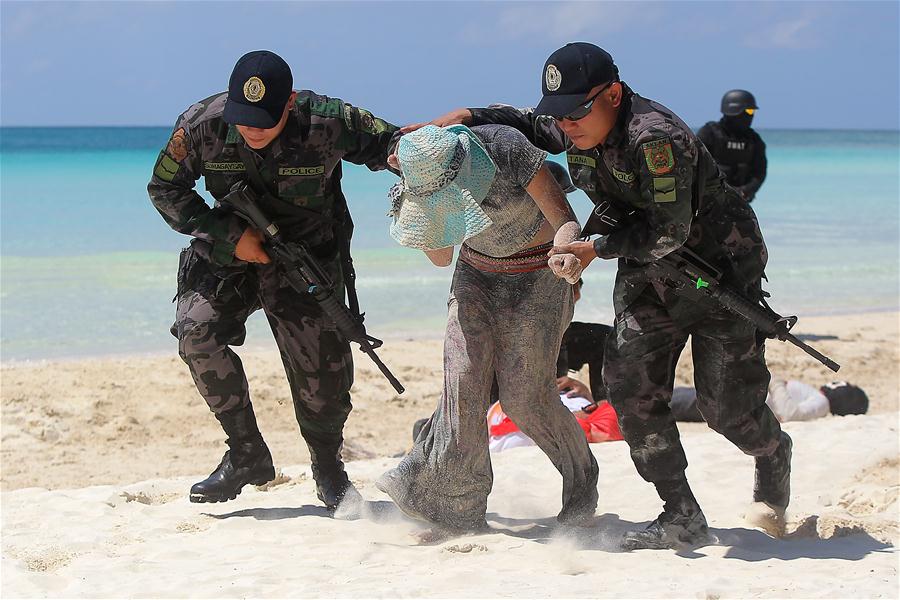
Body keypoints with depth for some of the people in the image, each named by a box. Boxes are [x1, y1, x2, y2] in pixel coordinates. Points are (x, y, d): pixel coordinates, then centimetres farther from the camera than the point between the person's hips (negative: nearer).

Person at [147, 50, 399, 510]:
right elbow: (164, 188, -6)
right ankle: (247, 454, -5)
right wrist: (228, 235, -17)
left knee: (321, 368, -4)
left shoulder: (328, 123, -25)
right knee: (197, 332, -21)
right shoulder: (202, 125, -20)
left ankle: (328, 468, 24)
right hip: (232, 249, 1)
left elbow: (393, 146, -11)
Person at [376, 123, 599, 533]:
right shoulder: (422, 181, -13)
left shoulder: (506, 148, -28)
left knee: (523, 392, -10)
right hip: (478, 272, 4)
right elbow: (440, 258, -2)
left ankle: (580, 476, 14)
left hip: (538, 273, -4)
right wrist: (420, 220, -20)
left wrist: (566, 255, -49)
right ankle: (454, 504, -10)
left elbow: (566, 221, -27)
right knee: (464, 378, -14)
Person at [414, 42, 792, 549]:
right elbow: (529, 125, 17)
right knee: (629, 383, -6)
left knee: (726, 405, -6)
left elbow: (670, 230, -30)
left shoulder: (654, 136, -31)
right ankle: (682, 517, -2)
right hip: (648, 275, 8)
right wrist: (465, 118, 2)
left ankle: (774, 455, 30)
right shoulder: (577, 131, -5)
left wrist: (596, 249, -26)